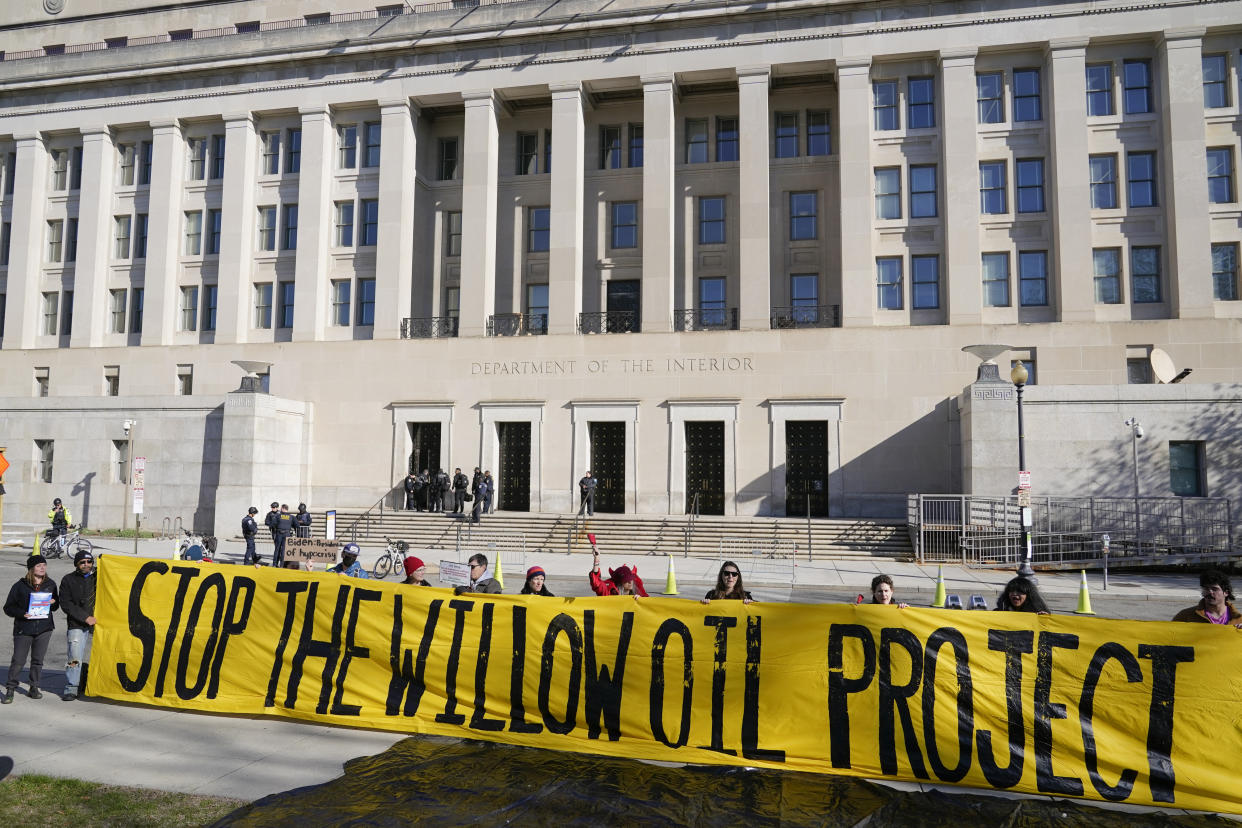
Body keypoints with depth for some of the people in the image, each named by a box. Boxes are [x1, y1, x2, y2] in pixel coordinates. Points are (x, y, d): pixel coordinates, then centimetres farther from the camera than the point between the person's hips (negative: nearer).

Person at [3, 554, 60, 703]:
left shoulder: (50, 584, 9)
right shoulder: (20, 585, -2)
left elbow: (55, 606, 19)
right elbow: (8, 607, 1)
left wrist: (53, 603, -4)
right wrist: (21, 613, -17)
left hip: (44, 629, 3)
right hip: (23, 629, -3)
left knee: (38, 660, 7)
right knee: (18, 660, -4)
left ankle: (34, 688, 19)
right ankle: (10, 690, 9)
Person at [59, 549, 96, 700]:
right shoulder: (68, 580, 5)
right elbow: (66, 604, -2)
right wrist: (85, 617, -11)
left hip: (94, 625, 2)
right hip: (77, 626, -2)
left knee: (90, 658, 5)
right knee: (75, 658, -11)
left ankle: (86, 686, 19)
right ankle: (71, 689, -4)